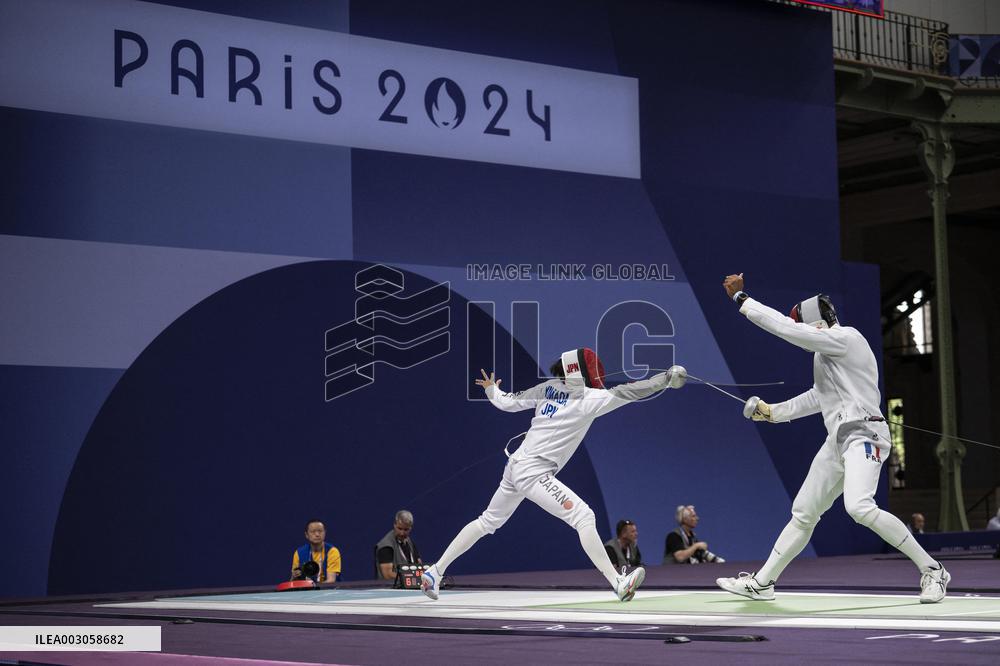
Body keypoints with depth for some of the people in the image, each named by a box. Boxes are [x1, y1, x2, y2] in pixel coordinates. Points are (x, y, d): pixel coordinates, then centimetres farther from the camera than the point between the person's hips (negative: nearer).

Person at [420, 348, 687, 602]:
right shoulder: (587, 398, -12)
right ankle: (618, 584, -25)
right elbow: (626, 392, -18)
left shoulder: (548, 388, 7)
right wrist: (666, 377, -17)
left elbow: (507, 402, 12)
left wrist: (491, 390, 32)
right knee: (584, 517, -16)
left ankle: (435, 572, 26)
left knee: (487, 522, 22)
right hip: (532, 473, -8)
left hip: (517, 467, 9)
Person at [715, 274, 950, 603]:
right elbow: (819, 396, 31)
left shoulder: (844, 338, -11)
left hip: (864, 436, -10)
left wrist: (742, 298, -7)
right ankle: (761, 582, 26)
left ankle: (931, 570, -20)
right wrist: (773, 412, 28)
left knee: (859, 507, -30)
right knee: (803, 513, 15)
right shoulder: (828, 351, 17)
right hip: (839, 440, 10)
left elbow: (785, 327, -16)